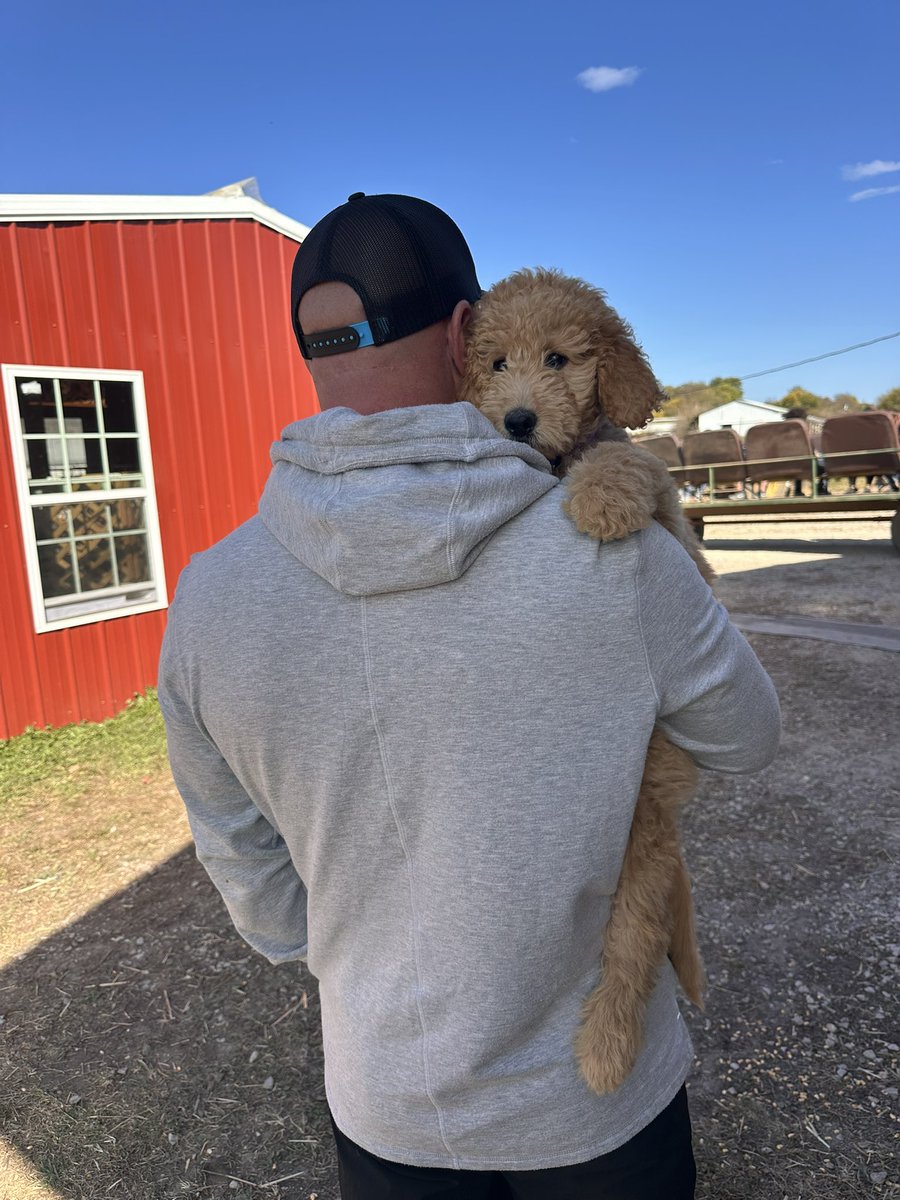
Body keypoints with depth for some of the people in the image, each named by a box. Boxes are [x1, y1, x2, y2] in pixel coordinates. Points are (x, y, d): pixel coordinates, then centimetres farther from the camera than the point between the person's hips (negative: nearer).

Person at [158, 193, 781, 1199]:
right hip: (602, 1095, -1)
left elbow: (252, 872, -4)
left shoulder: (210, 598, -19)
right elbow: (743, 736, -7)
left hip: (386, 1107, 2)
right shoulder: (614, 554, -27)